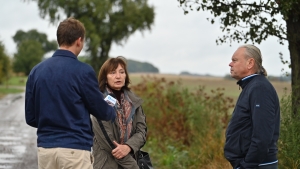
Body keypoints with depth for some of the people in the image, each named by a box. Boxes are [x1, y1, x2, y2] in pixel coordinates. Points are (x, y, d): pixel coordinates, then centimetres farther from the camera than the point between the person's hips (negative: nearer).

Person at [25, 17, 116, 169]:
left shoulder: (36, 71, 5)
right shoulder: (83, 71, -10)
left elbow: (31, 118, 8)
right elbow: (101, 111, 1)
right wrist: (113, 112, 23)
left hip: (45, 148, 5)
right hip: (74, 149, -5)